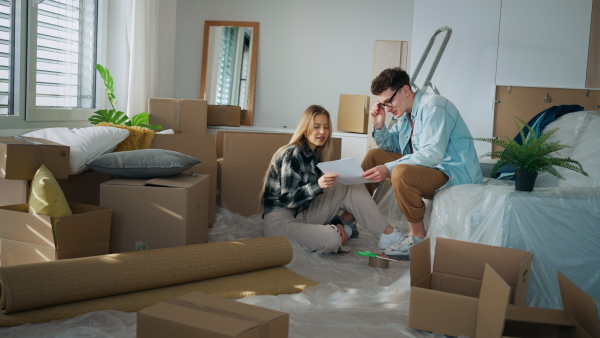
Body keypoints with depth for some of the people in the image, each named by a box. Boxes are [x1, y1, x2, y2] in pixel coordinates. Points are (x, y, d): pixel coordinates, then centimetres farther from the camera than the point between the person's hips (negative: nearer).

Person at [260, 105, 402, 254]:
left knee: (351, 187, -6)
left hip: (302, 214, 8)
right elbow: (287, 199, -19)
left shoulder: (315, 156, 12)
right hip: (281, 220, -8)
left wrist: (337, 223, 0)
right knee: (332, 240, -35)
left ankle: (388, 235, -7)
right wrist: (318, 186, -33)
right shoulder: (293, 155, -14)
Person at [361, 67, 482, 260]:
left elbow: (433, 153, -30)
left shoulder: (433, 107, -18)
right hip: (427, 167, 10)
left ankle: (417, 236, -19)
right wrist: (379, 126, -1)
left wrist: (389, 168, -33)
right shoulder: (405, 114, 11)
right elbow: (391, 147, 18)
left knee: (401, 173, -36)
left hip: (455, 175, -10)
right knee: (374, 155, 8)